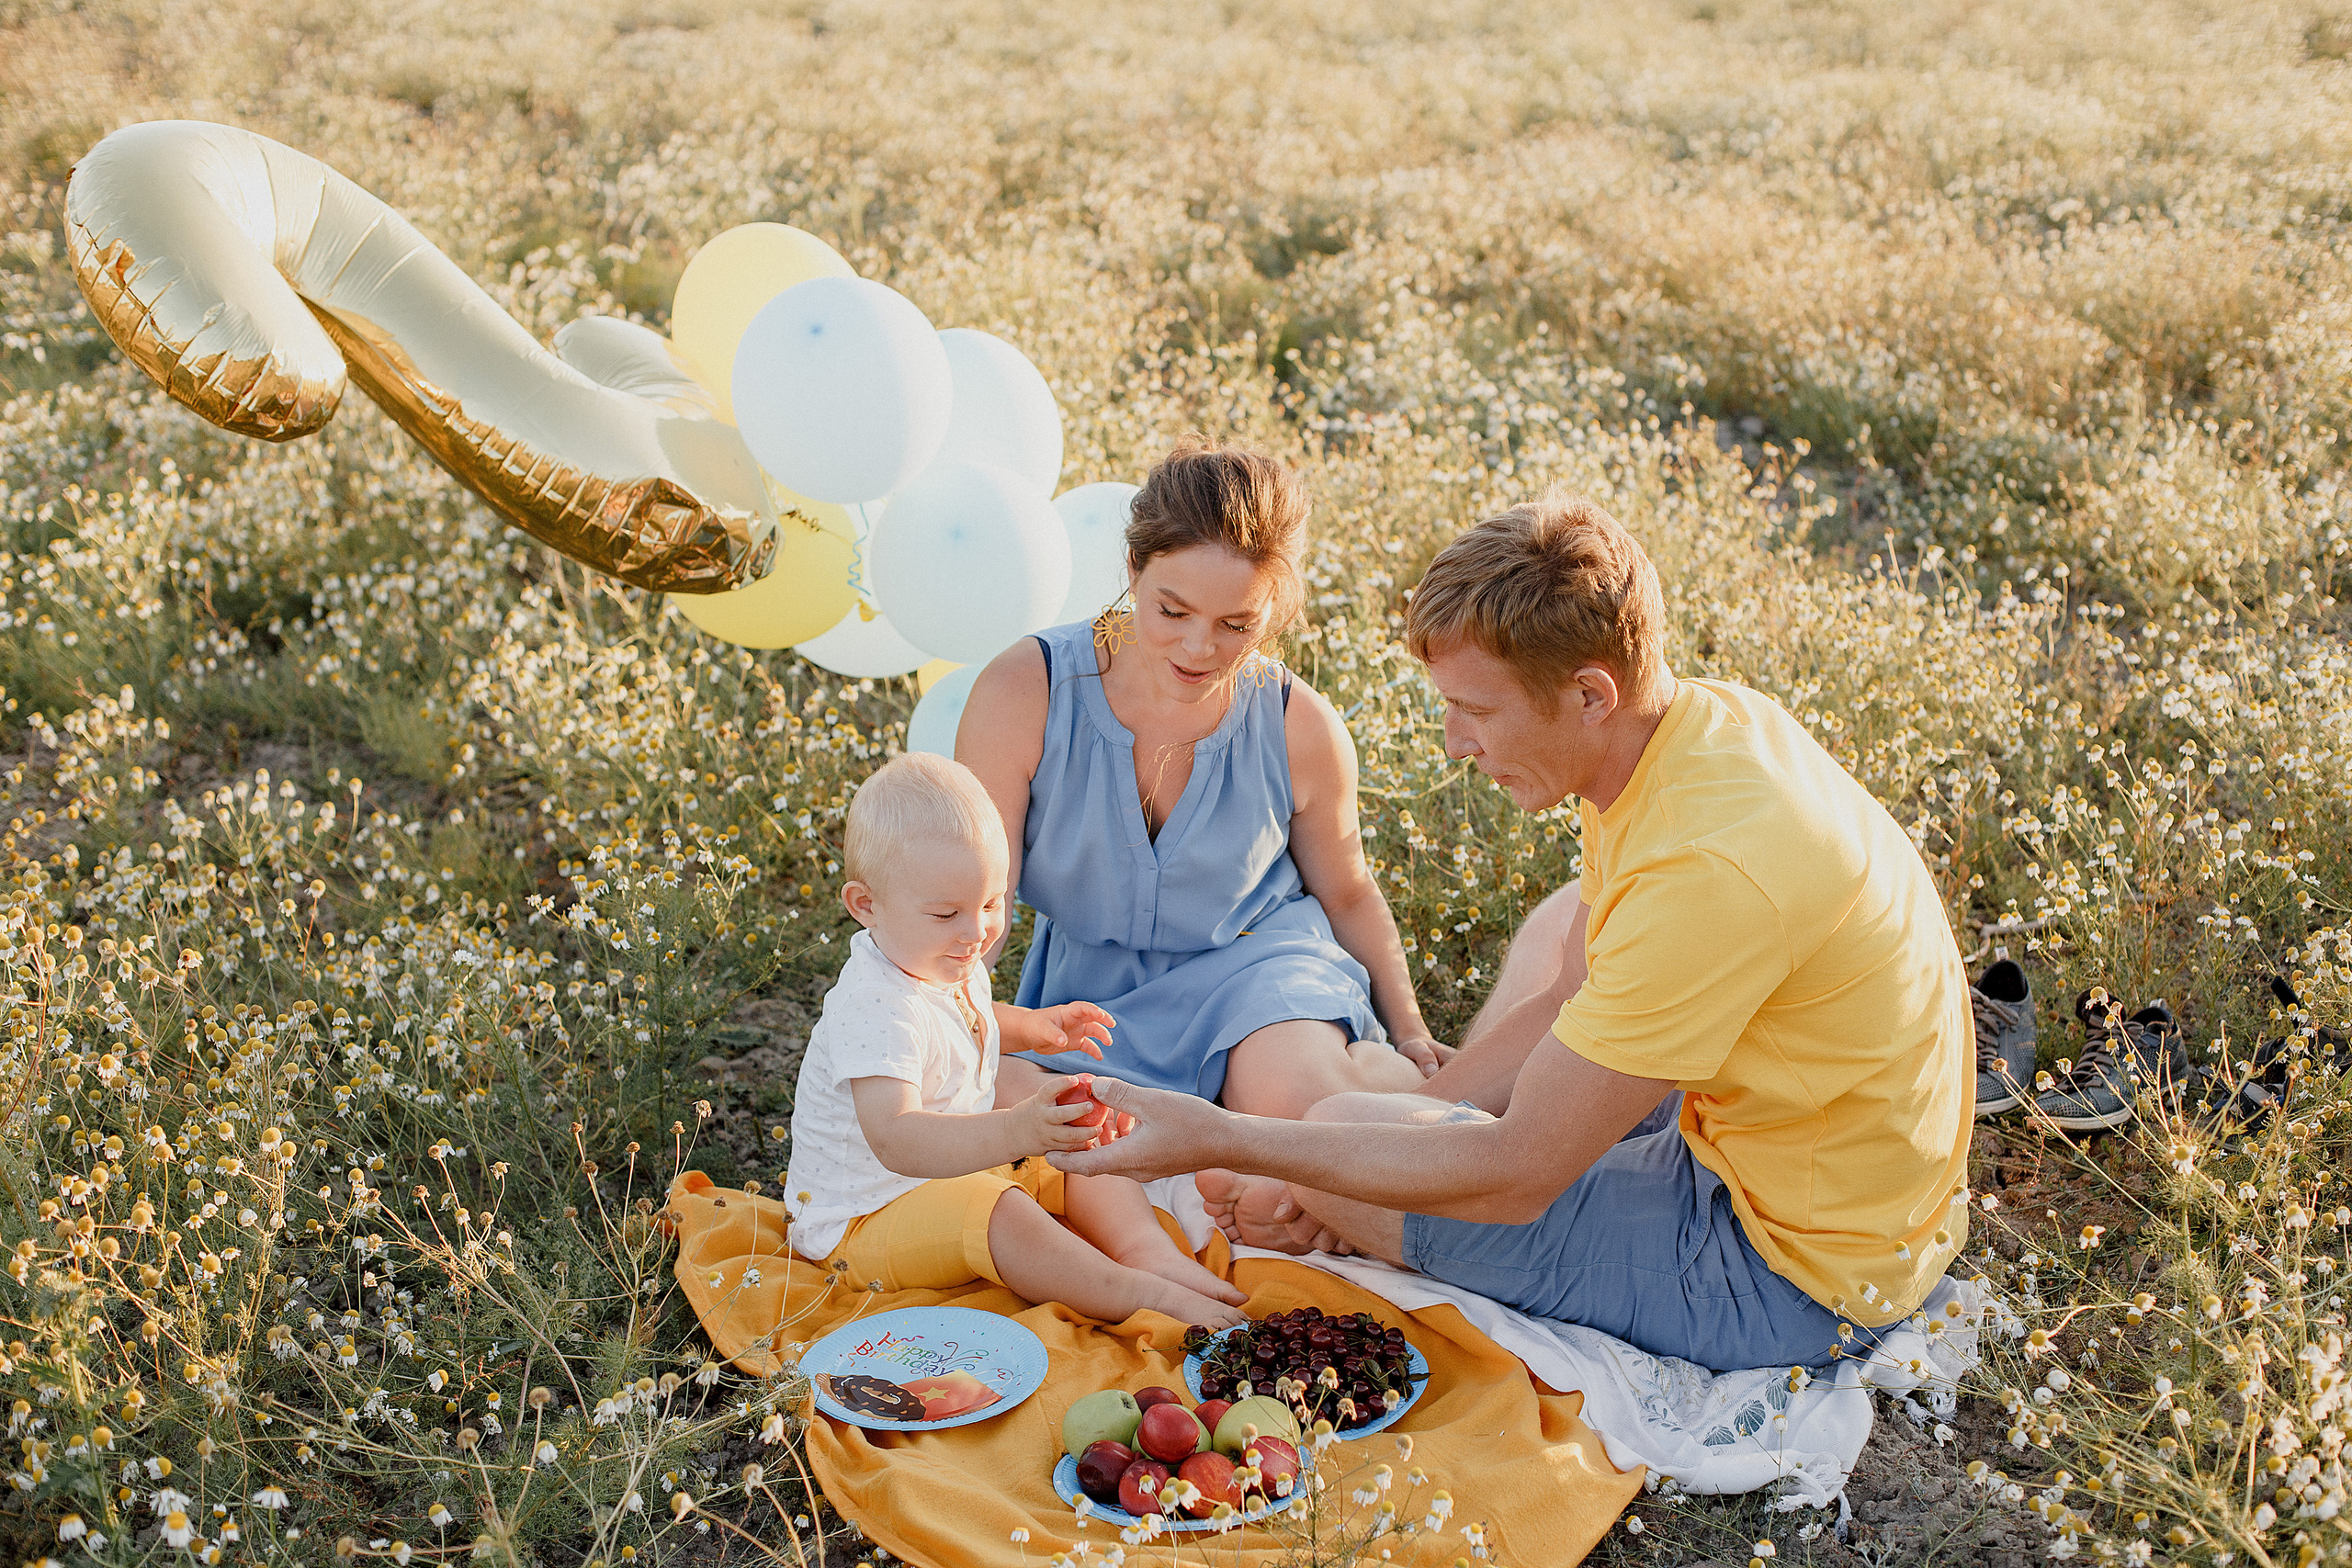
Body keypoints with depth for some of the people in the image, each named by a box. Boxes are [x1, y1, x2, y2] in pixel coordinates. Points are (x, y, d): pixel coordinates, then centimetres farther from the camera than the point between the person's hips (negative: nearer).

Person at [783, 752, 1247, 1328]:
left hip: (962, 1166, 10)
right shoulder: (873, 1007, -31)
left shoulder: (952, 965, 1)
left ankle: (1147, 1250, -19)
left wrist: (1033, 1026, 14)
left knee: (1087, 1158, 1)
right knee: (999, 1213, -34)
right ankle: (1137, 1294, -34)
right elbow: (894, 1138, -47)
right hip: (865, 1216, -10)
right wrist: (1014, 1132, -59)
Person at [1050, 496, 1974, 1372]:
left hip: (1789, 1276, -9)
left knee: (1339, 1128, -14)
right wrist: (1359, 1163, 1)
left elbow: (1514, 1174, -27)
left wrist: (1222, 1142, -22)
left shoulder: (1708, 869, -34)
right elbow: (1571, 1001, 5)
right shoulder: (1705, 719, -5)